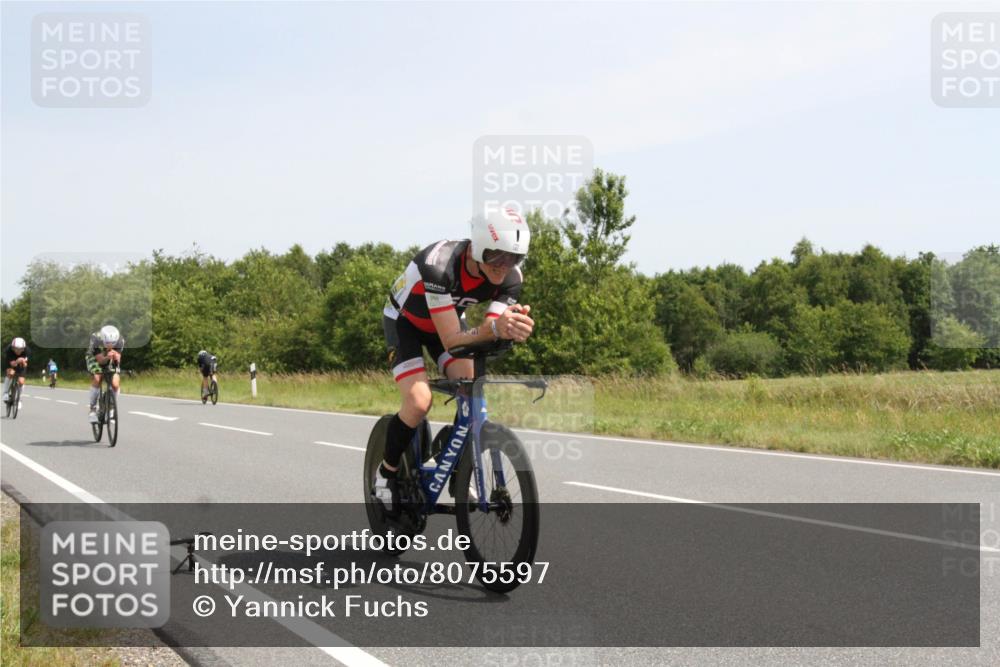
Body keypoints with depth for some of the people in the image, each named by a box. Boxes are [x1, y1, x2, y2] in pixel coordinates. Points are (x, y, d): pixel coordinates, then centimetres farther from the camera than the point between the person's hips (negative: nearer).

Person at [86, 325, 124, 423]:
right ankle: (93, 409, -15)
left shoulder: (120, 341, -31)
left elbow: (118, 360, -30)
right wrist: (107, 357, -55)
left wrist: (115, 354, -51)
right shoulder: (96, 339, -36)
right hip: (95, 357, -2)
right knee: (96, 379, -27)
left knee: (116, 384, -17)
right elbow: (100, 360, -34)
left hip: (110, 360, 2)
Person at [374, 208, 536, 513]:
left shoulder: (510, 276, -26)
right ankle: (385, 475, 0)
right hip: (405, 322, -4)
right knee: (419, 402, -23)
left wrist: (514, 327, -52)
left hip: (450, 318, 5)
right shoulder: (438, 266, -42)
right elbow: (451, 340, -43)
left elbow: (489, 333, -29)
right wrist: (494, 329, -62)